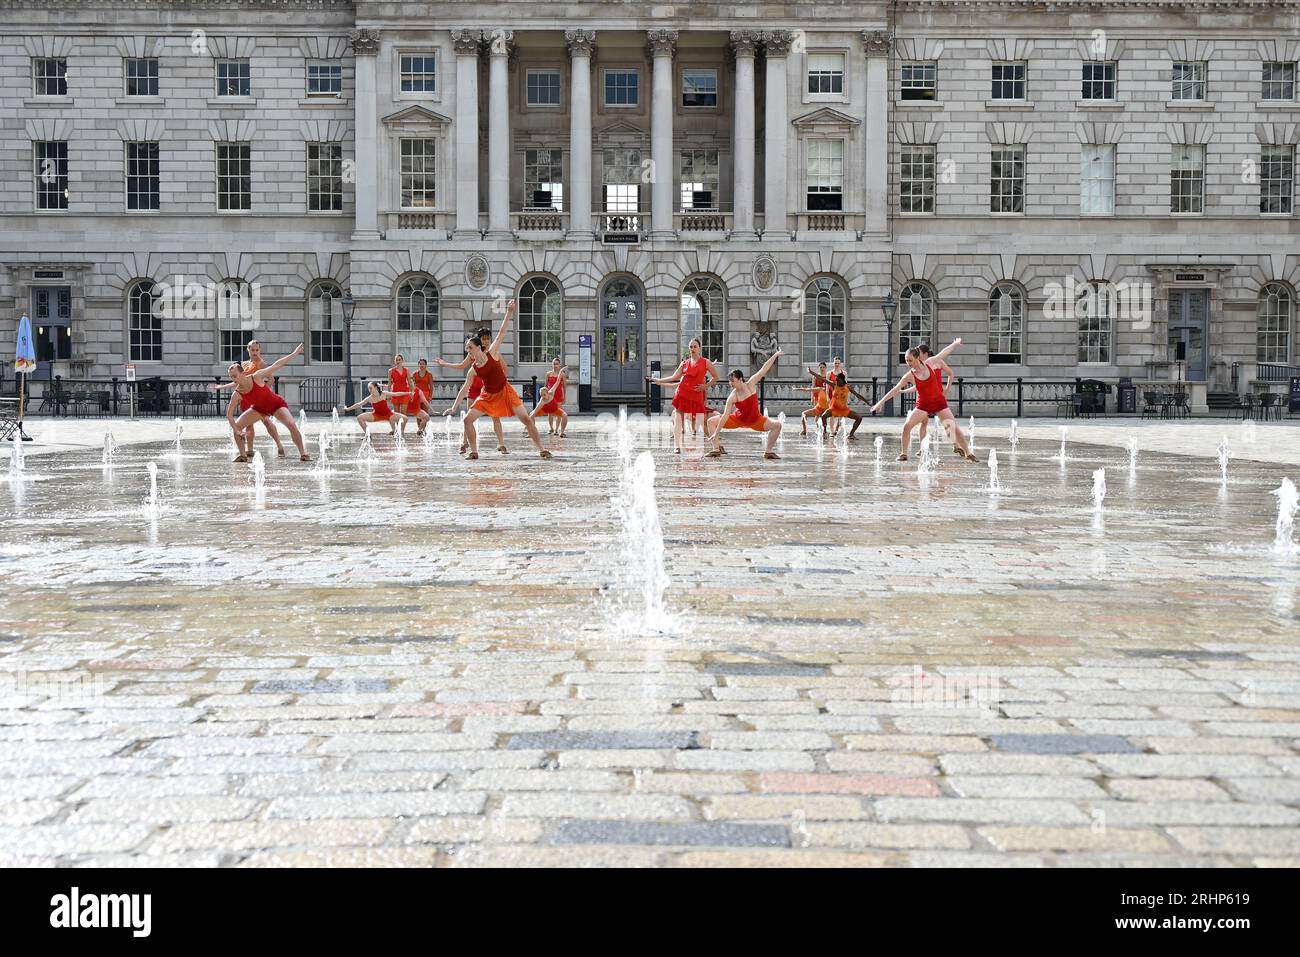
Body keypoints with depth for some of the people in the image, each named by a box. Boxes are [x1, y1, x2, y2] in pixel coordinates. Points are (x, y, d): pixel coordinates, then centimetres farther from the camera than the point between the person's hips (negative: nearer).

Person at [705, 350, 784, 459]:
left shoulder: (750, 384, -20)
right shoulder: (732, 397, -24)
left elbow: (764, 369, -19)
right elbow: (725, 416, -25)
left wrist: (775, 355, -20)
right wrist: (716, 433, -29)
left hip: (755, 419, 1)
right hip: (738, 419, -1)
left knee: (777, 425, -20)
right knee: (711, 421, -12)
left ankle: (768, 451, -6)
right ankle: (716, 449, -5)